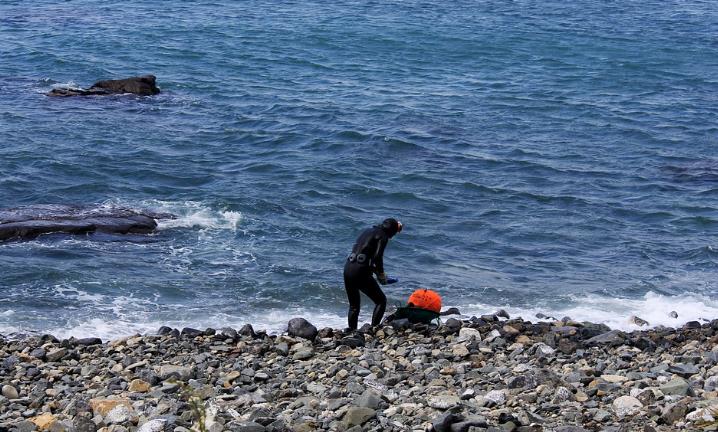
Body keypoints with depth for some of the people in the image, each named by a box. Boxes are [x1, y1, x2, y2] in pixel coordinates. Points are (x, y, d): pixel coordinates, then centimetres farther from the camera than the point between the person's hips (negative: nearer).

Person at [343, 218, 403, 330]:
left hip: (348, 269, 8)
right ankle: (373, 328, -6)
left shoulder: (368, 231, 22)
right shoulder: (382, 236, -2)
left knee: (353, 305, 19)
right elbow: (377, 257, -13)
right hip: (360, 271, -8)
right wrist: (381, 274, 4)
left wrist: (376, 270, 23)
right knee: (381, 300, 5)